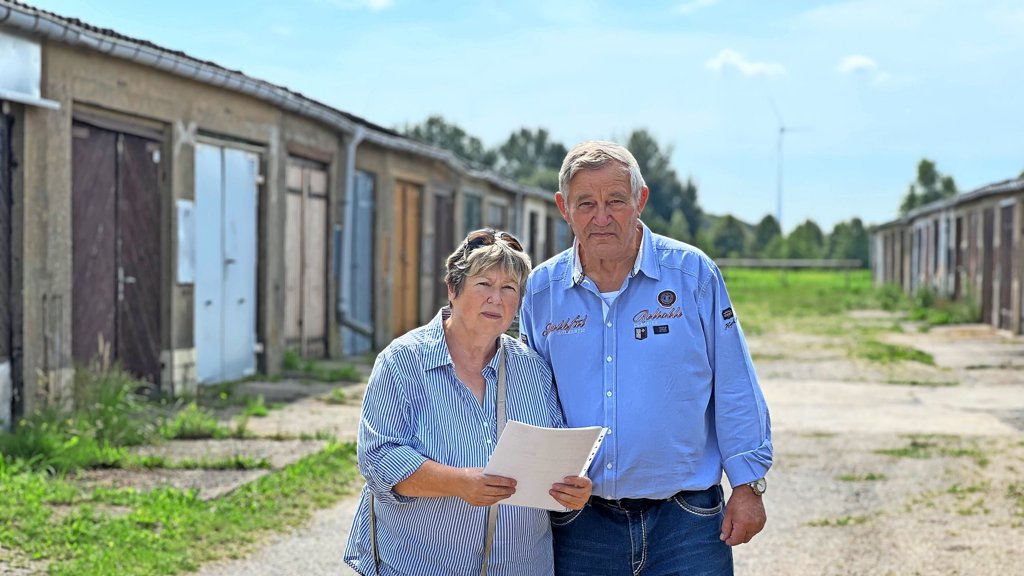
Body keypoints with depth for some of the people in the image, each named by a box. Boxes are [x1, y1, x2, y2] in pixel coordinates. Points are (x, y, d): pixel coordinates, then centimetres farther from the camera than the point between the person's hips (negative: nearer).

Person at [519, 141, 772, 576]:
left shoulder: (692, 273, -3)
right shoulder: (541, 291, 4)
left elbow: (734, 390, 1)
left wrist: (748, 485, -1)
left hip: (686, 522, -2)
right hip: (580, 525, 2)